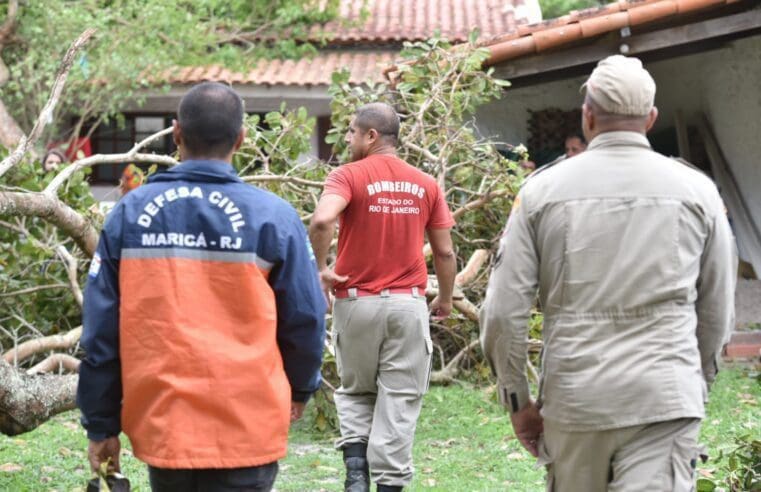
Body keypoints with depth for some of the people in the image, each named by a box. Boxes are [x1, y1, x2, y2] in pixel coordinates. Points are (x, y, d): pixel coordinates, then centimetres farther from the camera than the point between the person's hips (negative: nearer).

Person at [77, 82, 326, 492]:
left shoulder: (129, 213, 0)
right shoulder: (273, 216, -7)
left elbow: (101, 328, 1)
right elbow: (305, 319, -1)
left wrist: (102, 426, 9)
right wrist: (300, 388, 18)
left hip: (159, 425, 3)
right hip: (245, 431, -2)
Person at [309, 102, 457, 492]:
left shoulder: (350, 176, -7)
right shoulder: (425, 184, 5)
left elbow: (322, 220, -26)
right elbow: (445, 252, 6)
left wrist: (321, 269, -13)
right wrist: (445, 300, 20)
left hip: (357, 302, -1)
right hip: (408, 303, 2)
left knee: (356, 393, 16)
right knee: (399, 401, 6)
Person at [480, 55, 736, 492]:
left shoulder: (543, 191, 1)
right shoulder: (696, 191, 2)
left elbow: (504, 312, -1)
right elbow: (717, 314, 9)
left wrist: (518, 401, 10)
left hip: (573, 401, 2)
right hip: (664, 401, -1)